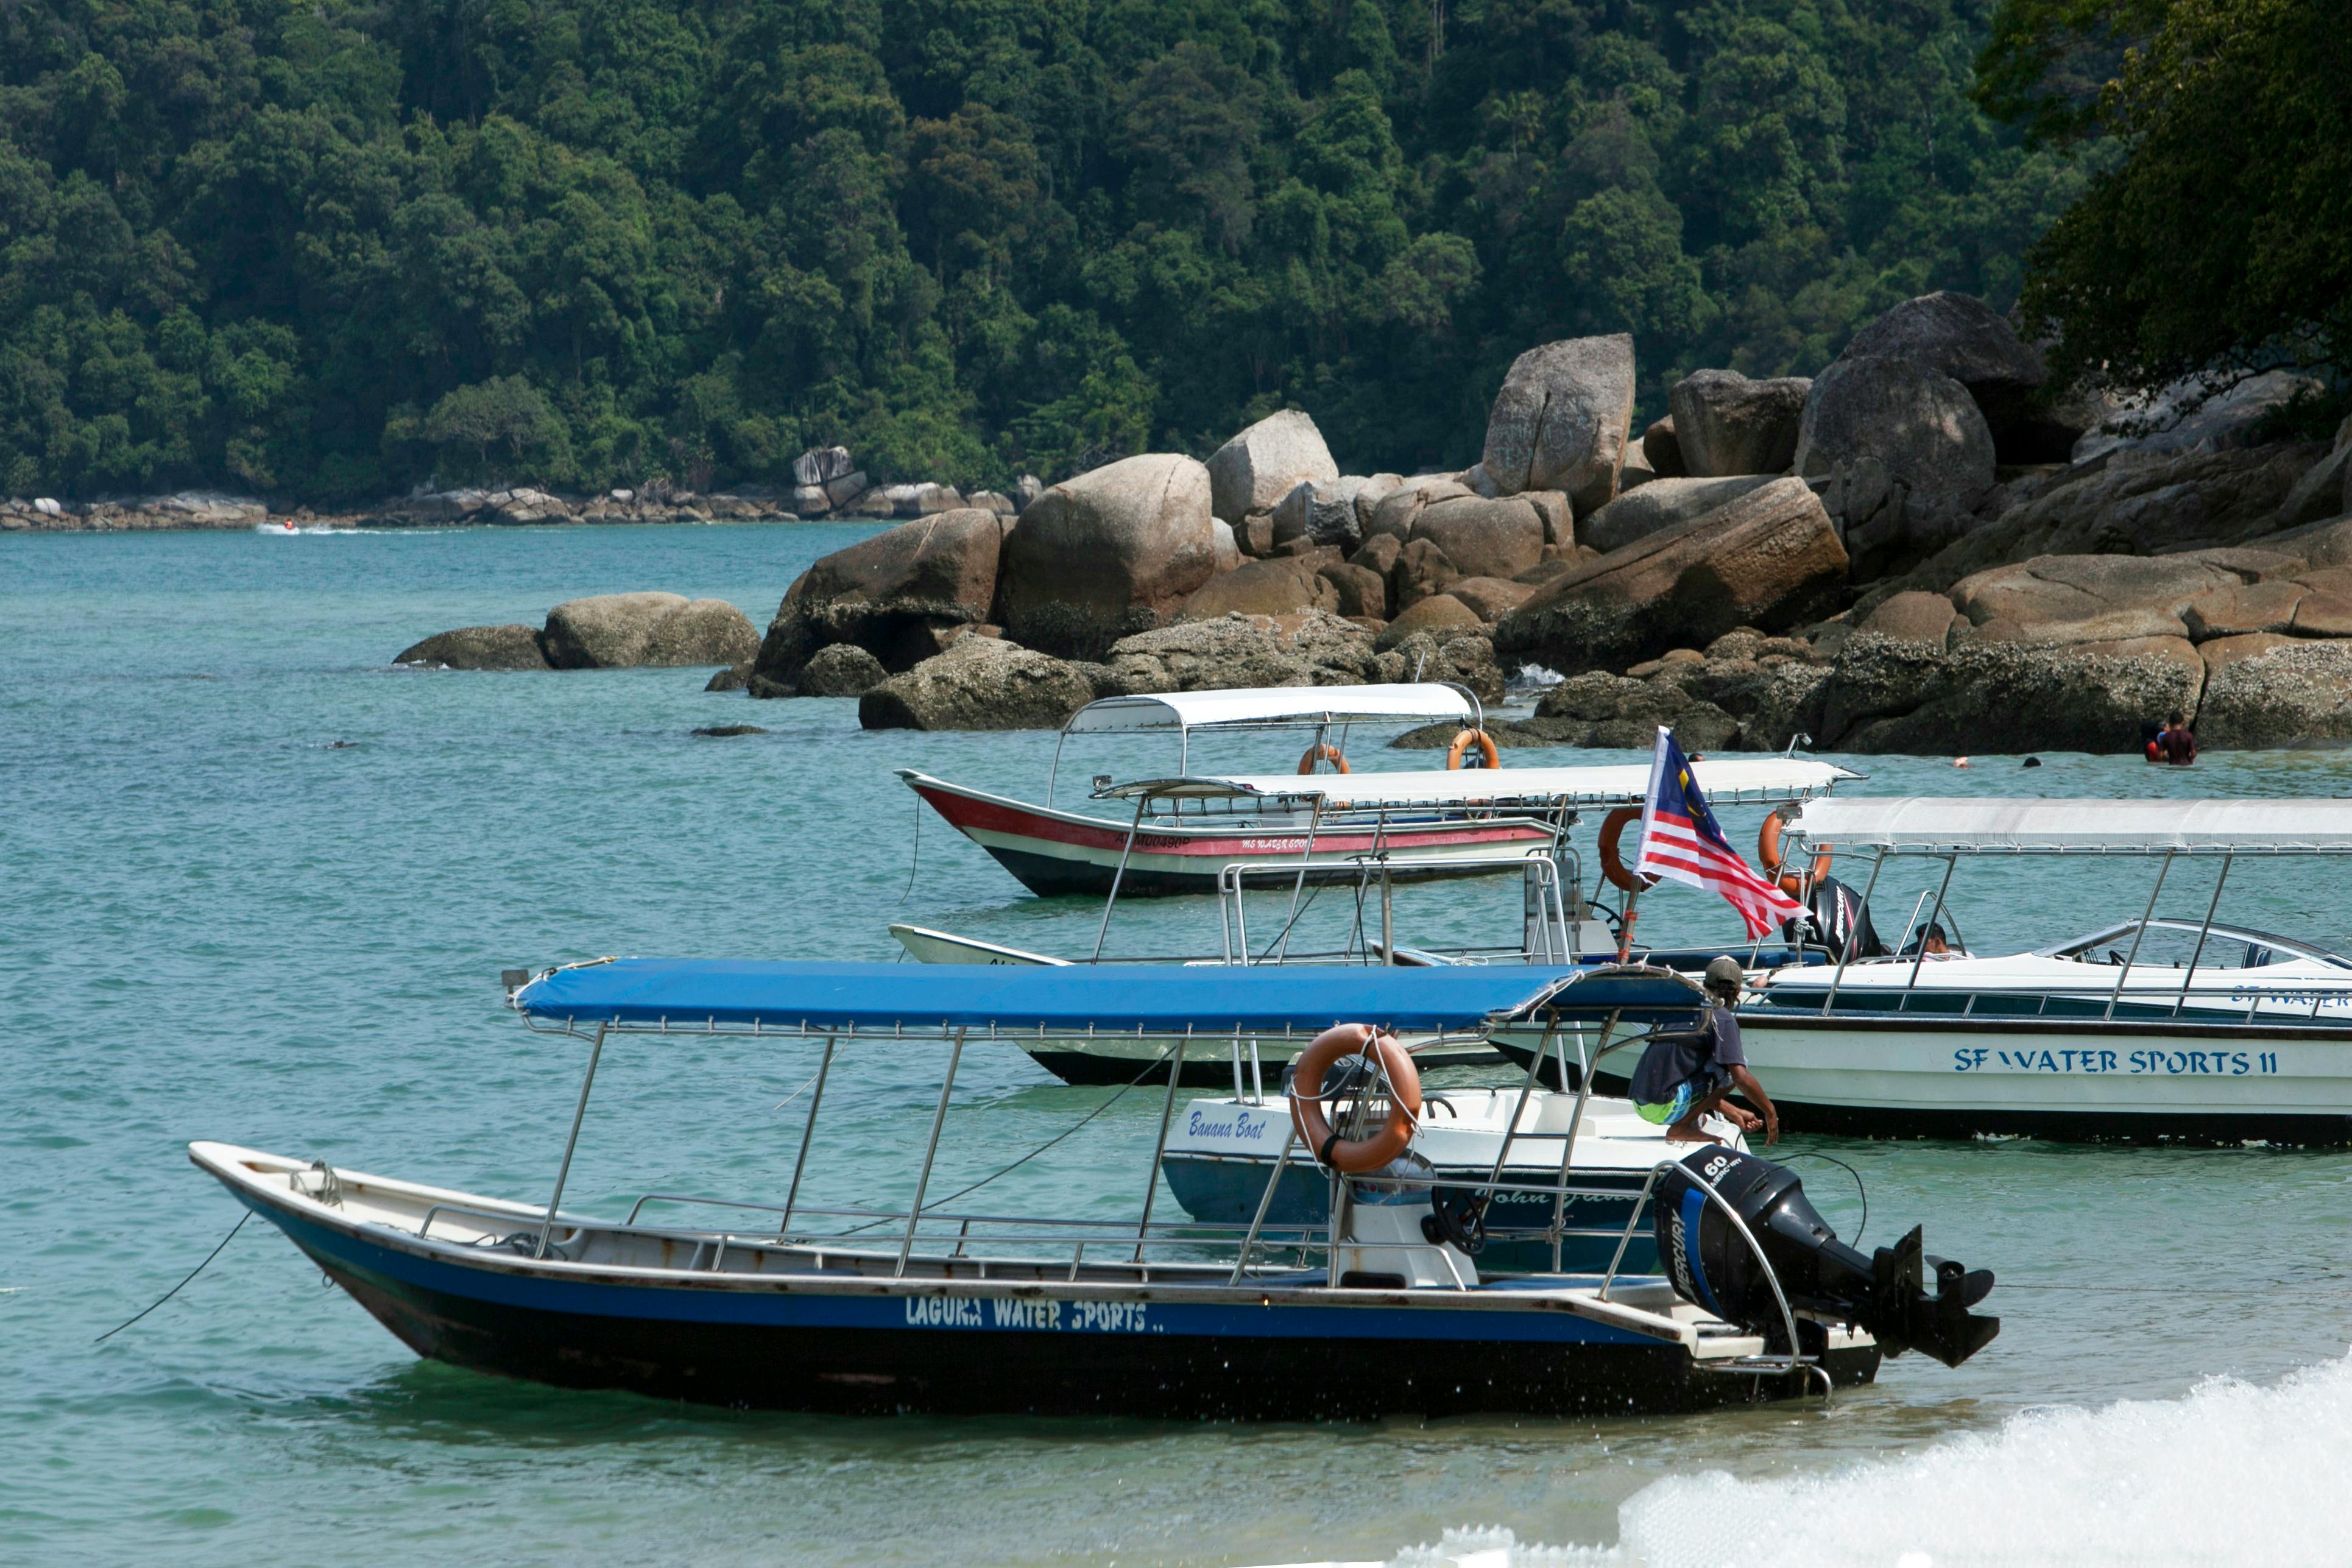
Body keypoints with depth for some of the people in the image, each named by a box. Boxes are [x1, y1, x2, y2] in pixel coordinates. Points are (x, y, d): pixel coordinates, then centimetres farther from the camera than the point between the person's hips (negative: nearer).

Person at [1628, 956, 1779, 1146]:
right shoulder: (1722, 1019, -7)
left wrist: (1736, 1115, 29)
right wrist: (1770, 1113, -2)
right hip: (1665, 1108, -10)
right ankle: (1682, 1127, -5)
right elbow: (1741, 1078, -17)